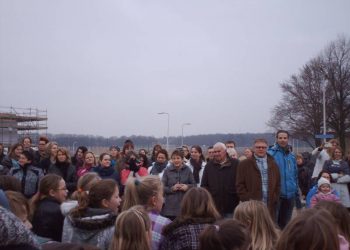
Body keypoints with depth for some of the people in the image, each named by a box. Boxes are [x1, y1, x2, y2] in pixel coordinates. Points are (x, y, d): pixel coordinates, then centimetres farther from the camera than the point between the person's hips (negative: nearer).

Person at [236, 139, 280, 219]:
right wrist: (247, 200, -9)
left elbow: (277, 184, 16)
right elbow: (240, 185, -1)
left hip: (270, 206, 4)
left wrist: (275, 199, 4)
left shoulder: (273, 164, 16)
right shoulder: (244, 164, 3)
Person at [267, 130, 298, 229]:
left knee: (285, 221, 17)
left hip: (290, 194, 6)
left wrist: (296, 191, 14)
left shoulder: (292, 156, 11)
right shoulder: (271, 153, -10)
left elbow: (295, 175, 17)